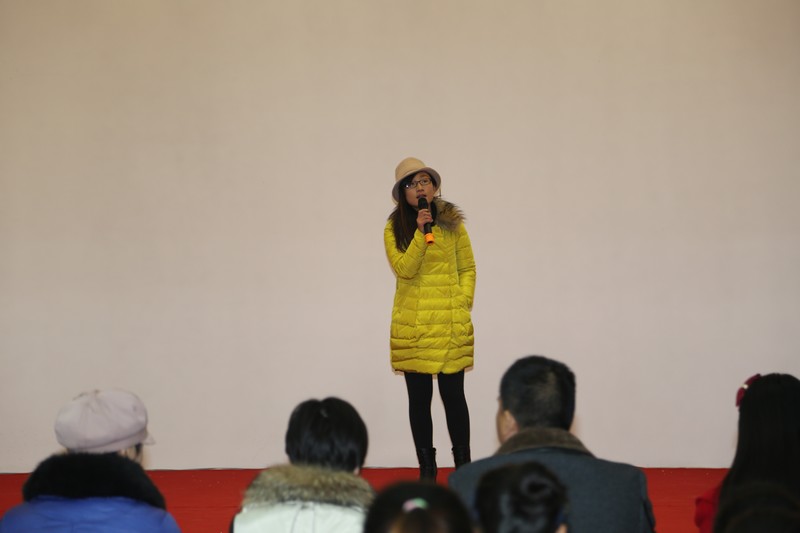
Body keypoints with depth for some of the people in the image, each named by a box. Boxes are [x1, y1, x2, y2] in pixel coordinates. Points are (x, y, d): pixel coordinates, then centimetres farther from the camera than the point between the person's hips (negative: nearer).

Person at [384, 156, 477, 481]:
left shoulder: (452, 222, 4)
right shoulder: (394, 228, 2)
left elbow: (468, 268, 9)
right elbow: (404, 268, -11)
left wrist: (464, 302, -2)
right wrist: (421, 231, -18)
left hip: (450, 322, 0)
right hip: (412, 324, 0)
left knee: (453, 394, 0)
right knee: (419, 397, 4)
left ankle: (463, 465, 11)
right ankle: (426, 468, 12)